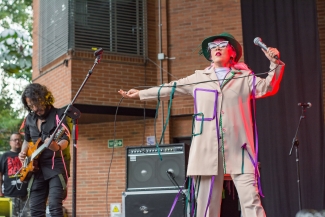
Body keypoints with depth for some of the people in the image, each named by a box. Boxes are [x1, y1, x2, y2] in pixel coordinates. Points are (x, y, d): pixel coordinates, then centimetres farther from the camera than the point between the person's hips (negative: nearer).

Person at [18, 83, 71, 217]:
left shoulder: (59, 115, -8)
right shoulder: (29, 119, 10)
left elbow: (66, 139, -18)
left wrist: (57, 147, -41)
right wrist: (23, 153, 5)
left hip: (57, 165, -6)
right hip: (37, 167, 6)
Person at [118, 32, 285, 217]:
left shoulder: (245, 77, 14)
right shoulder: (199, 78, 19)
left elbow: (268, 87, 4)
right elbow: (170, 89, 24)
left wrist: (275, 64, -12)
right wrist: (140, 94, 28)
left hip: (238, 147, -2)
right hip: (207, 148, 2)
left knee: (251, 200, -7)